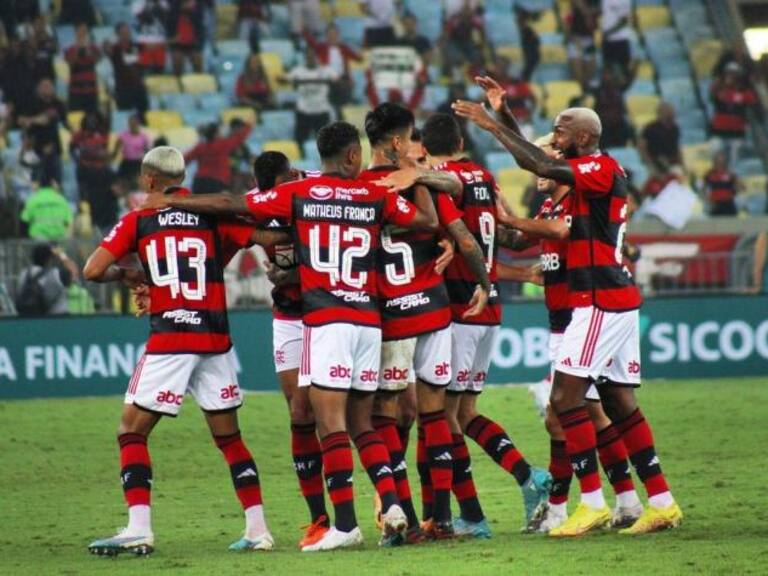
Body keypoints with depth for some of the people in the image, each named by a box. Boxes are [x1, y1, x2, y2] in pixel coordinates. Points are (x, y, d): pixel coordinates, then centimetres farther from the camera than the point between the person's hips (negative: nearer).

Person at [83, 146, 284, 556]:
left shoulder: (138, 221, 2)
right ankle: (257, 529, 9)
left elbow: (92, 271, -3)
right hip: (216, 340, 3)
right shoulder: (213, 215, 8)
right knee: (229, 437, 14)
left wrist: (125, 274, 15)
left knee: (132, 432, 3)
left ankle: (139, 529, -12)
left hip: (170, 339, -3)